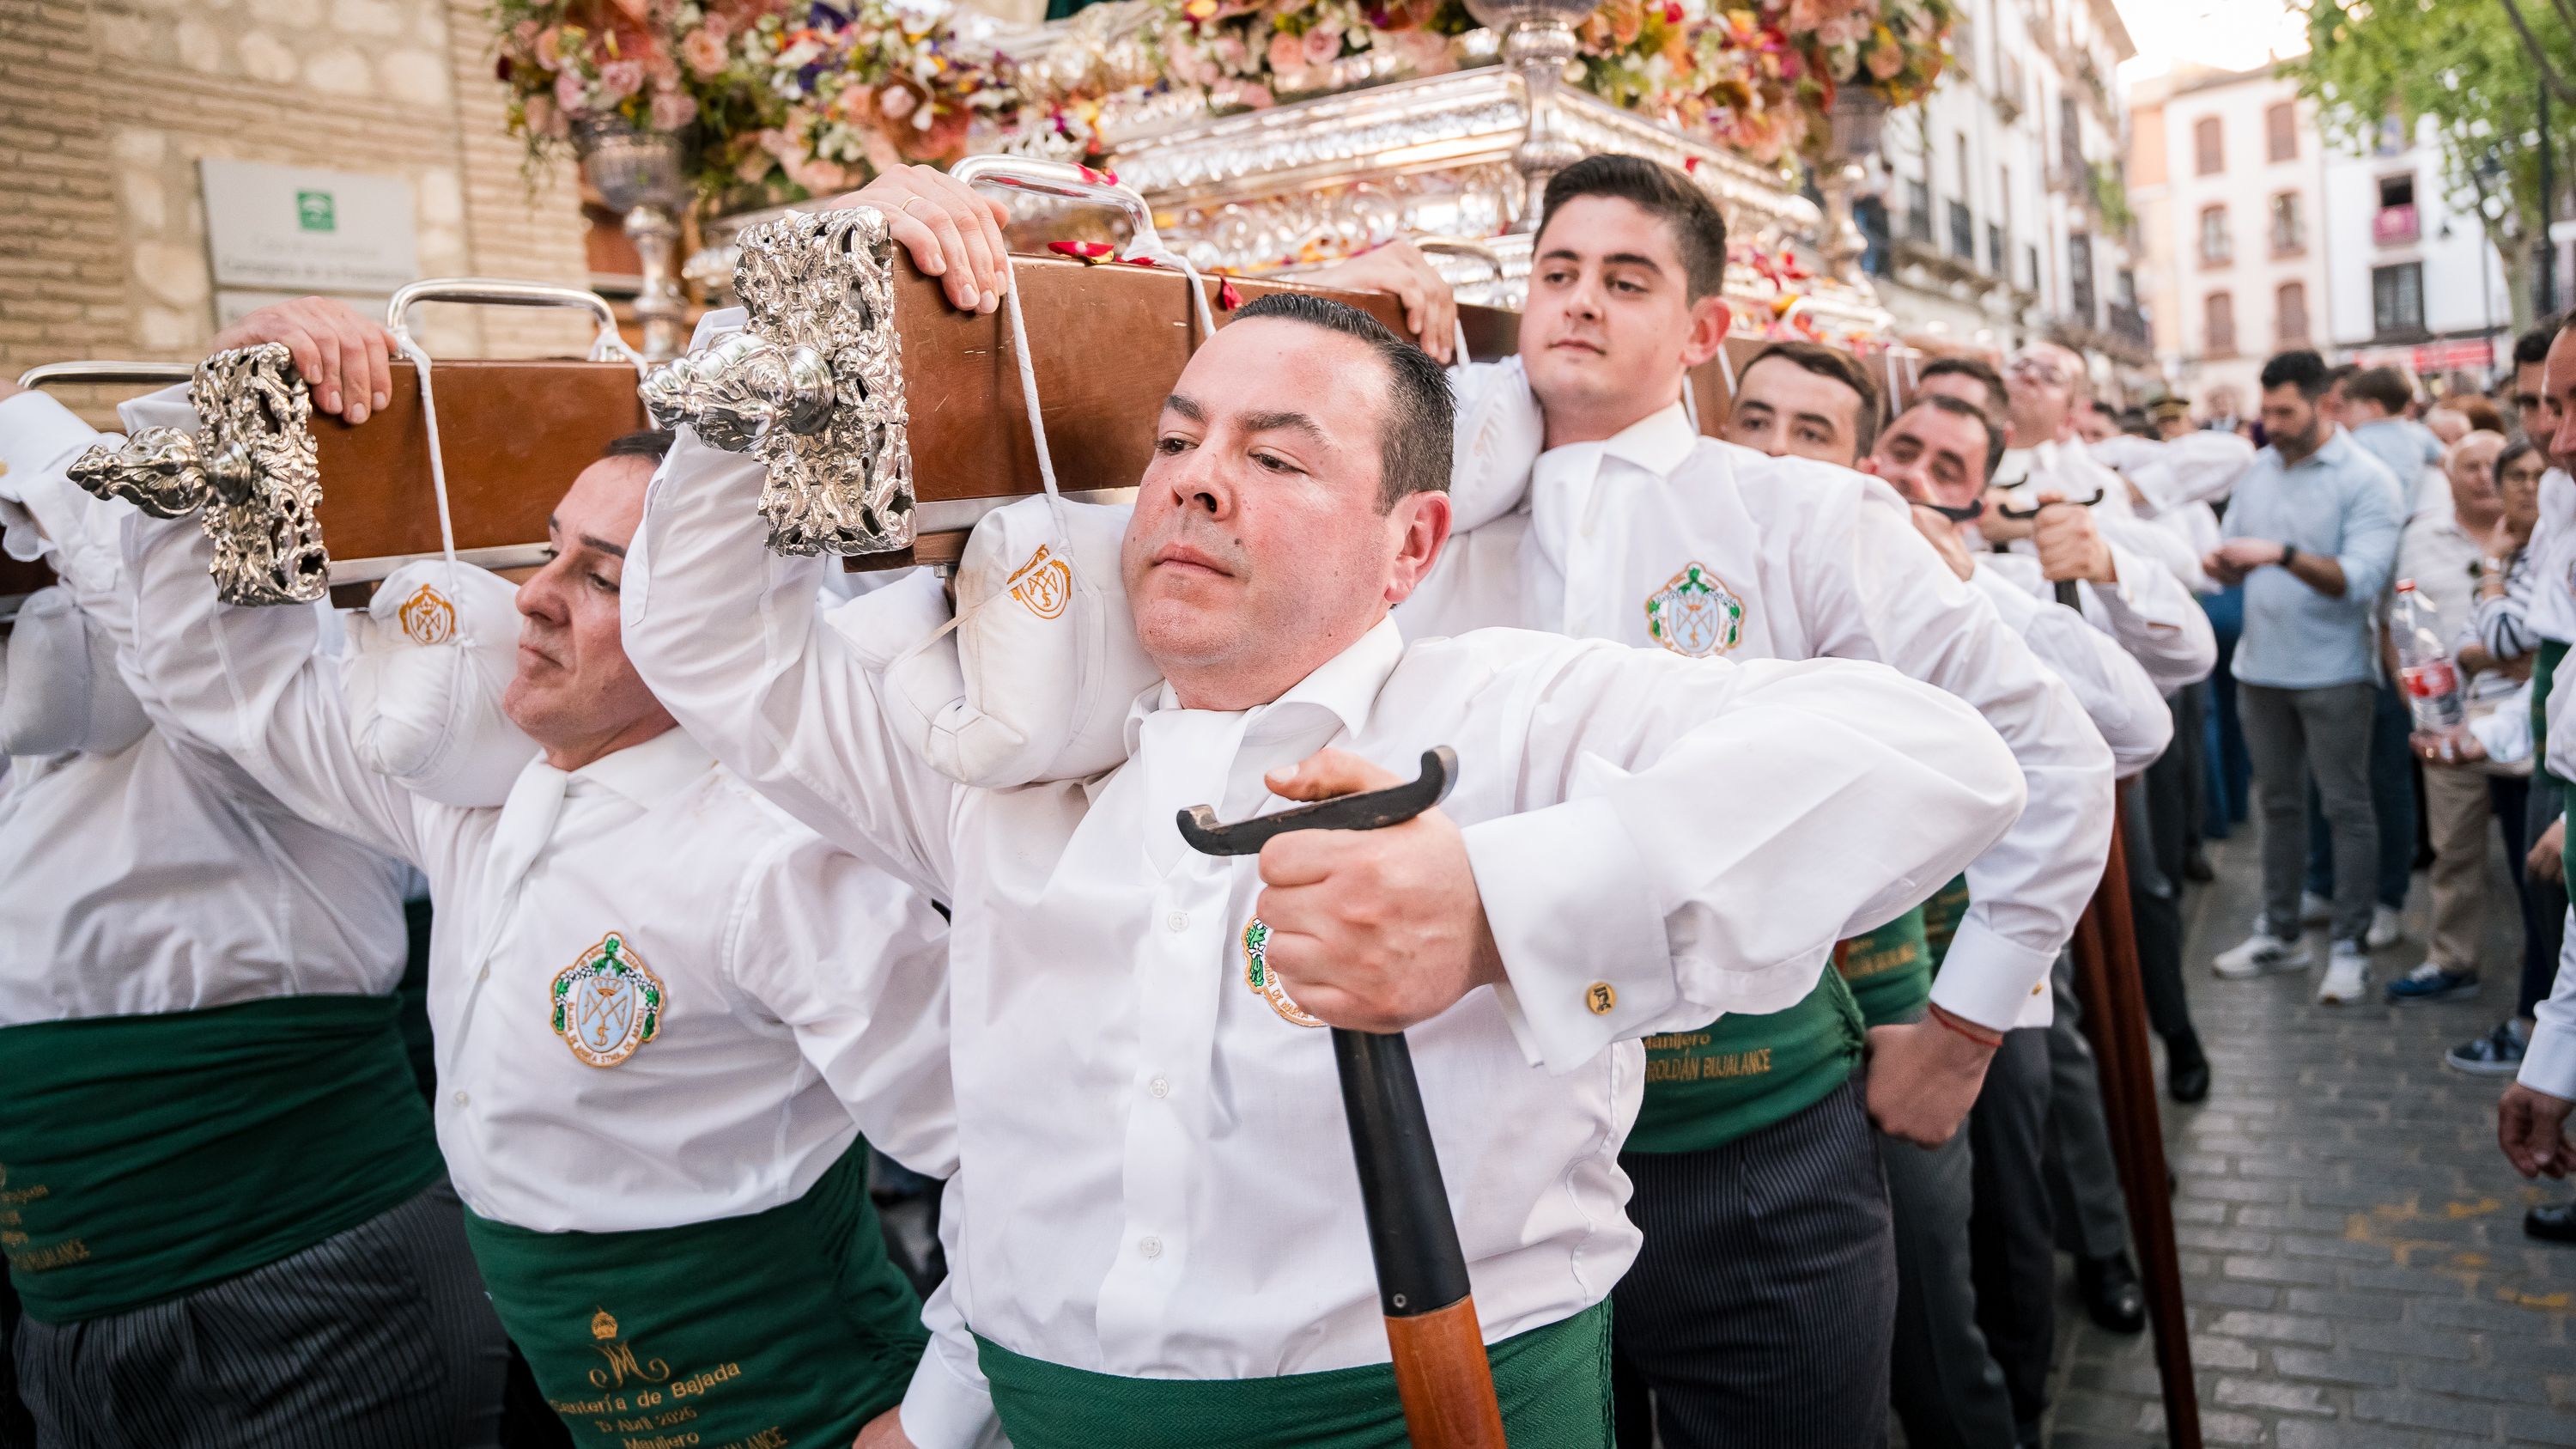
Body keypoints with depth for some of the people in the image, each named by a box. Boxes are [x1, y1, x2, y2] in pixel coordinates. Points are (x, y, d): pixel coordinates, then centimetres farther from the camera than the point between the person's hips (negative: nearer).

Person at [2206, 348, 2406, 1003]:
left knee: (2346, 807, 3)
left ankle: (2351, 944, 11)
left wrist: (2283, 554, -30)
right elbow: (2235, 550, 12)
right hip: (2261, 666, 5)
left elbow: (2360, 579, -19)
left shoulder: (2366, 479, -9)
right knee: (2279, 802, 14)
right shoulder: (2257, 470, 7)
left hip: (2332, 672, -5)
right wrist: (2223, 566, -11)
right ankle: (2279, 933, 23)